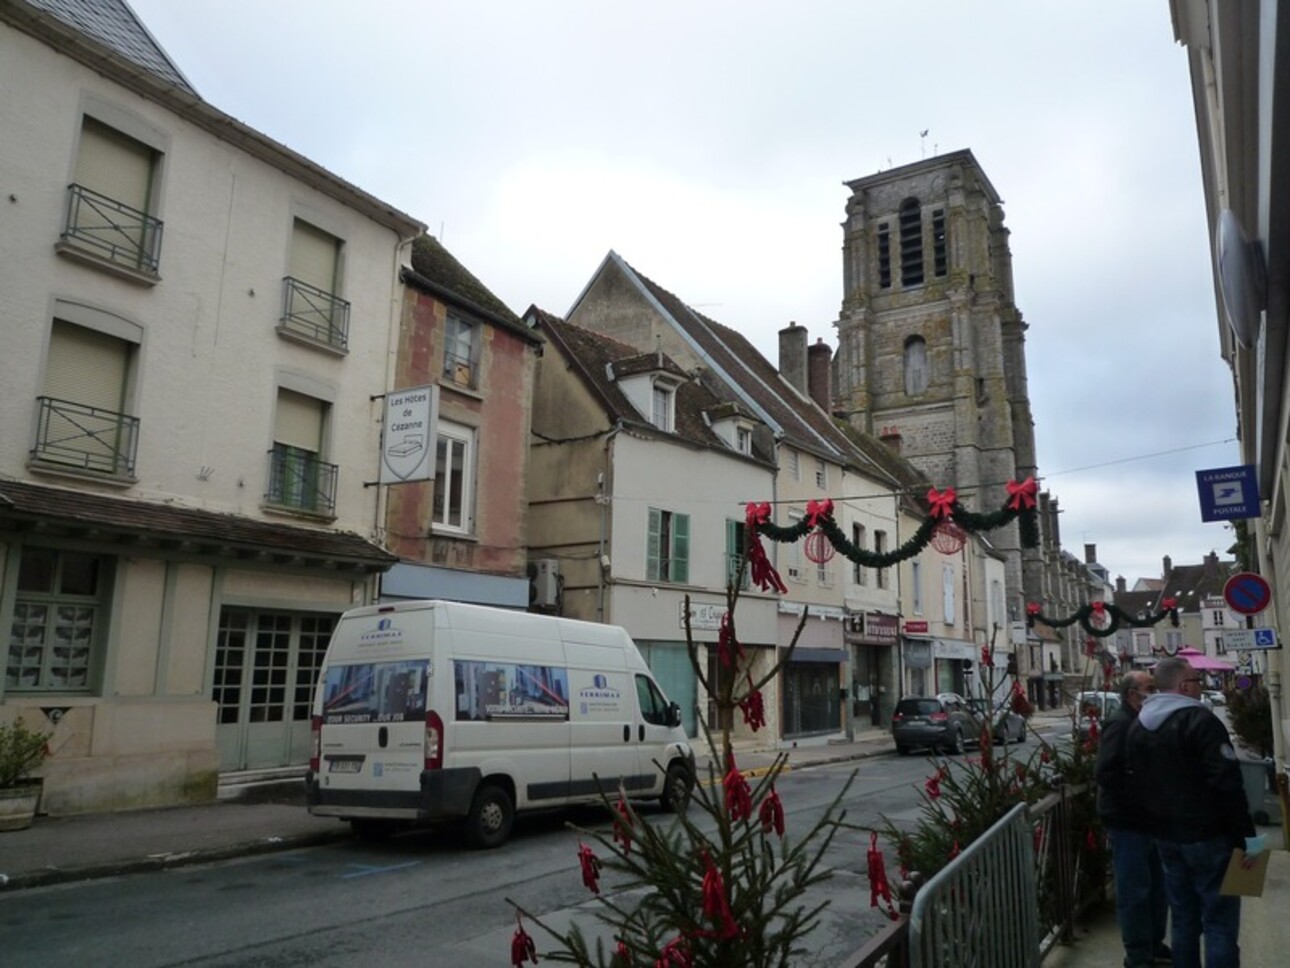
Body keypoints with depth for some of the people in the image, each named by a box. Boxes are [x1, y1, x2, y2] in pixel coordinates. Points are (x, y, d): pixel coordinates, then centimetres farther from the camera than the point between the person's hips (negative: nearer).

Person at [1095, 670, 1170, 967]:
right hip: (1128, 822, -9)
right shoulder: (1120, 724, -19)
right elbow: (1107, 774, -27)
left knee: (1157, 887, 20)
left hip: (1149, 819, 9)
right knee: (1134, 891, 2)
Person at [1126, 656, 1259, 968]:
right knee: (1219, 920, 0)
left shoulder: (1138, 726, 9)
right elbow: (1228, 783, -20)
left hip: (1165, 836, 7)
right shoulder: (1200, 720, -16)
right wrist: (1246, 833, -14)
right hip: (1206, 834, -7)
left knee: (1183, 918, 16)